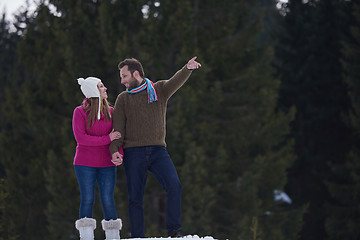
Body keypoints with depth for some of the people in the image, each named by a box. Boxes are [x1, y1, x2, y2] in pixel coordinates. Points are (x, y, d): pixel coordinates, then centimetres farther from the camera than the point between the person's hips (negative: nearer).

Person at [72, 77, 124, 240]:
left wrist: (119, 153, -12)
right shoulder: (80, 112, -5)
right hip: (85, 165, -2)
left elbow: (118, 134, 6)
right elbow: (80, 138, -13)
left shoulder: (110, 112, 6)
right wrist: (106, 139, -17)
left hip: (106, 164, 2)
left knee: (107, 200, -1)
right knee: (87, 200, -5)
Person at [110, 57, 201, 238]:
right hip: (133, 153, 1)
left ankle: (174, 231, -12)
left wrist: (187, 69, -32)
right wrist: (114, 150, -11)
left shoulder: (159, 90, 10)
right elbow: (118, 128, 6)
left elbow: (176, 81, -10)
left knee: (174, 186, -19)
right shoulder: (123, 99, 12)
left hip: (158, 151, -1)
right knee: (135, 198, 0)